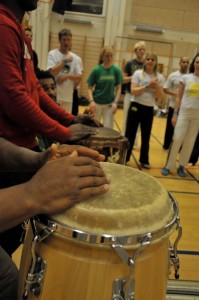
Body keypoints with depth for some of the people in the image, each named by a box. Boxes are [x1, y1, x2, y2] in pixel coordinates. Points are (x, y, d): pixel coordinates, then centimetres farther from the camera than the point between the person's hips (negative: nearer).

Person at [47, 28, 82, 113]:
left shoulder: (75, 58, 8)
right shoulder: (52, 54, -2)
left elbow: (79, 77, 3)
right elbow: (52, 72, -15)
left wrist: (67, 76, -14)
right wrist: (65, 60, -12)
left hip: (68, 96, 4)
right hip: (54, 95, -4)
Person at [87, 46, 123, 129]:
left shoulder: (116, 70, -4)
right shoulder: (96, 70, -8)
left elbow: (118, 88, 0)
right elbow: (89, 88, -5)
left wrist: (115, 102, -10)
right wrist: (91, 101, -18)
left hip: (109, 104, 1)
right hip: (96, 103, 0)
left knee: (108, 128, 3)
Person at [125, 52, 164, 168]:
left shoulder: (159, 77, 3)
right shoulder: (138, 73, -3)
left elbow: (160, 96, 0)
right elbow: (133, 91, -13)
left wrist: (156, 86, -16)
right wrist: (147, 86, -19)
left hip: (149, 109, 2)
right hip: (136, 106, -2)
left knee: (146, 137, 11)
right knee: (130, 134, 3)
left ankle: (144, 160, 24)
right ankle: (124, 158, 15)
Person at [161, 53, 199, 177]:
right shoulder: (186, 78, 1)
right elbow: (179, 97, 3)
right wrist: (175, 114, -1)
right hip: (183, 113, -1)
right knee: (177, 140, -4)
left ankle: (182, 166, 21)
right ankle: (168, 166, 9)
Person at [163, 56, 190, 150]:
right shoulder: (173, 75, -2)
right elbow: (165, 89, -3)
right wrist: (176, 94, -16)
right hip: (174, 106, -1)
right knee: (170, 126, 8)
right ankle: (166, 145, 23)